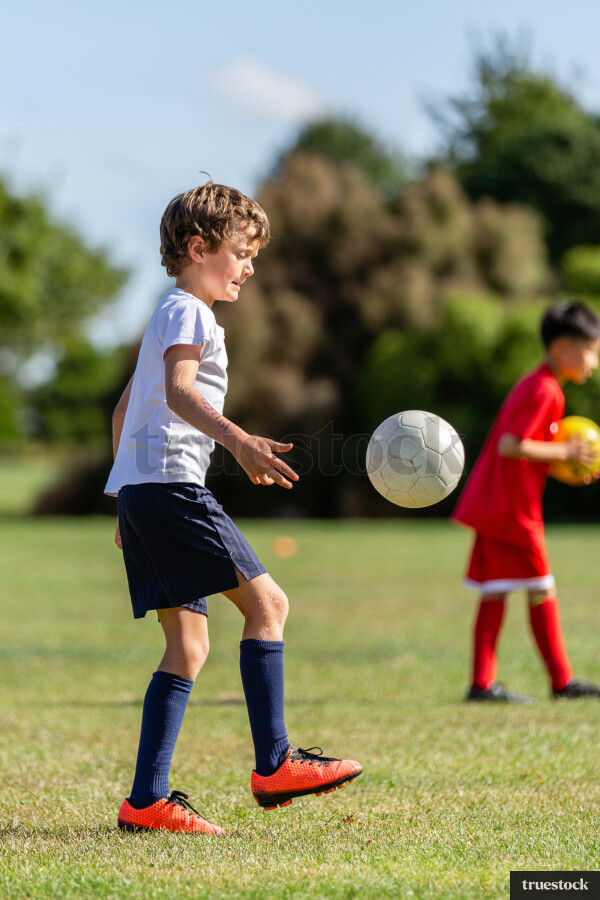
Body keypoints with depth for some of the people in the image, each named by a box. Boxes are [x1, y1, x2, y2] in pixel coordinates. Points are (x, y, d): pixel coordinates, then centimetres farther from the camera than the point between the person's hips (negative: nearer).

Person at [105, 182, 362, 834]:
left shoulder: (170, 316, 28)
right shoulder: (187, 312, -4)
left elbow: (125, 407, 34)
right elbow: (178, 391, -22)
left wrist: (130, 504, 35)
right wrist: (239, 442, -37)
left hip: (139, 488, 10)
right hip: (172, 481, -10)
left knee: (188, 646, 6)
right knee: (266, 602, -11)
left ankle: (147, 800, 1)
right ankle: (274, 765, -14)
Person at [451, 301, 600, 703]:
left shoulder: (533, 385, 17)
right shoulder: (545, 391, -16)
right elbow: (511, 446, -24)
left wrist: (563, 463, 12)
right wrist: (563, 452, -16)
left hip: (494, 503, 10)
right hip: (512, 508, -10)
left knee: (495, 593, 7)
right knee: (542, 591, -1)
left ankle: (483, 683, 6)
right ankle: (562, 680, 7)